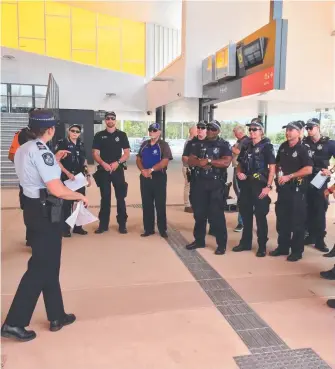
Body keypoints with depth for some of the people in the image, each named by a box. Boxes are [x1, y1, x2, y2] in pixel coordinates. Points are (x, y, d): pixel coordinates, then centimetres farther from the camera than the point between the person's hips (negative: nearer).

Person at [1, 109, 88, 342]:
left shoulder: (23, 150, 11)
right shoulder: (41, 151, -19)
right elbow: (56, 190, -25)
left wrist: (55, 161, 23)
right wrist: (80, 196, -10)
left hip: (34, 208, 10)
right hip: (46, 213, -10)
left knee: (49, 264, 17)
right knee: (40, 267, 1)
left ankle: (57, 316, 29)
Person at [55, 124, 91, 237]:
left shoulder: (81, 144, 11)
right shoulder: (62, 143, -6)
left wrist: (88, 175, 10)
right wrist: (68, 173, -17)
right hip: (66, 178, -6)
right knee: (67, 203, 0)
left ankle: (78, 226, 21)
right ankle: (65, 228, 10)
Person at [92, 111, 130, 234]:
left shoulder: (122, 135, 5)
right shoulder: (99, 135, 6)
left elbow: (127, 153, 2)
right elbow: (95, 154, 1)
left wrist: (117, 162, -15)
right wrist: (103, 164, -17)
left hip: (118, 170, 0)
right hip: (103, 170, 1)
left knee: (120, 198, 1)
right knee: (105, 198, 6)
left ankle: (122, 224, 8)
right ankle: (103, 224, 13)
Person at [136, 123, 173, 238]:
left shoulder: (163, 145, -3)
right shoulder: (144, 144, 12)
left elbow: (165, 161, -15)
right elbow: (138, 159, 11)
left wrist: (151, 170, -21)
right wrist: (143, 170, -8)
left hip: (159, 177, -5)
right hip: (145, 177, 5)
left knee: (160, 204, 1)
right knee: (146, 204, 7)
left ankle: (162, 229, 10)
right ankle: (148, 229, 16)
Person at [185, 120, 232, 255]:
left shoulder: (224, 145, 0)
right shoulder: (199, 144, 12)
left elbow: (226, 162, -15)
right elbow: (190, 161, 6)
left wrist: (208, 161, -14)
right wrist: (200, 162, -15)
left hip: (216, 184, -4)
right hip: (199, 182, 4)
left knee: (216, 214, -3)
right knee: (199, 213, 10)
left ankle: (221, 244, 7)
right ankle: (199, 240, 24)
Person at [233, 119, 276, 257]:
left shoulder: (267, 146, -6)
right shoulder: (246, 146, 11)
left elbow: (272, 167, -11)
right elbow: (240, 164, 19)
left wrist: (268, 186, -18)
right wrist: (239, 172, -2)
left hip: (259, 185, -6)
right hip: (246, 184, 6)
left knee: (260, 216, 1)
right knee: (245, 214, 12)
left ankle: (262, 246, 11)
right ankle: (245, 242, 25)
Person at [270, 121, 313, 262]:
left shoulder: (302, 149, -10)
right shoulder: (283, 146, 9)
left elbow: (309, 169, -19)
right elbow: (277, 163, 22)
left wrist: (289, 176, -17)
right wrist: (278, 174, 2)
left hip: (296, 188, -6)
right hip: (283, 187, 7)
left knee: (297, 221, 1)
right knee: (282, 218, 12)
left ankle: (297, 251, 11)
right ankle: (283, 247, 24)